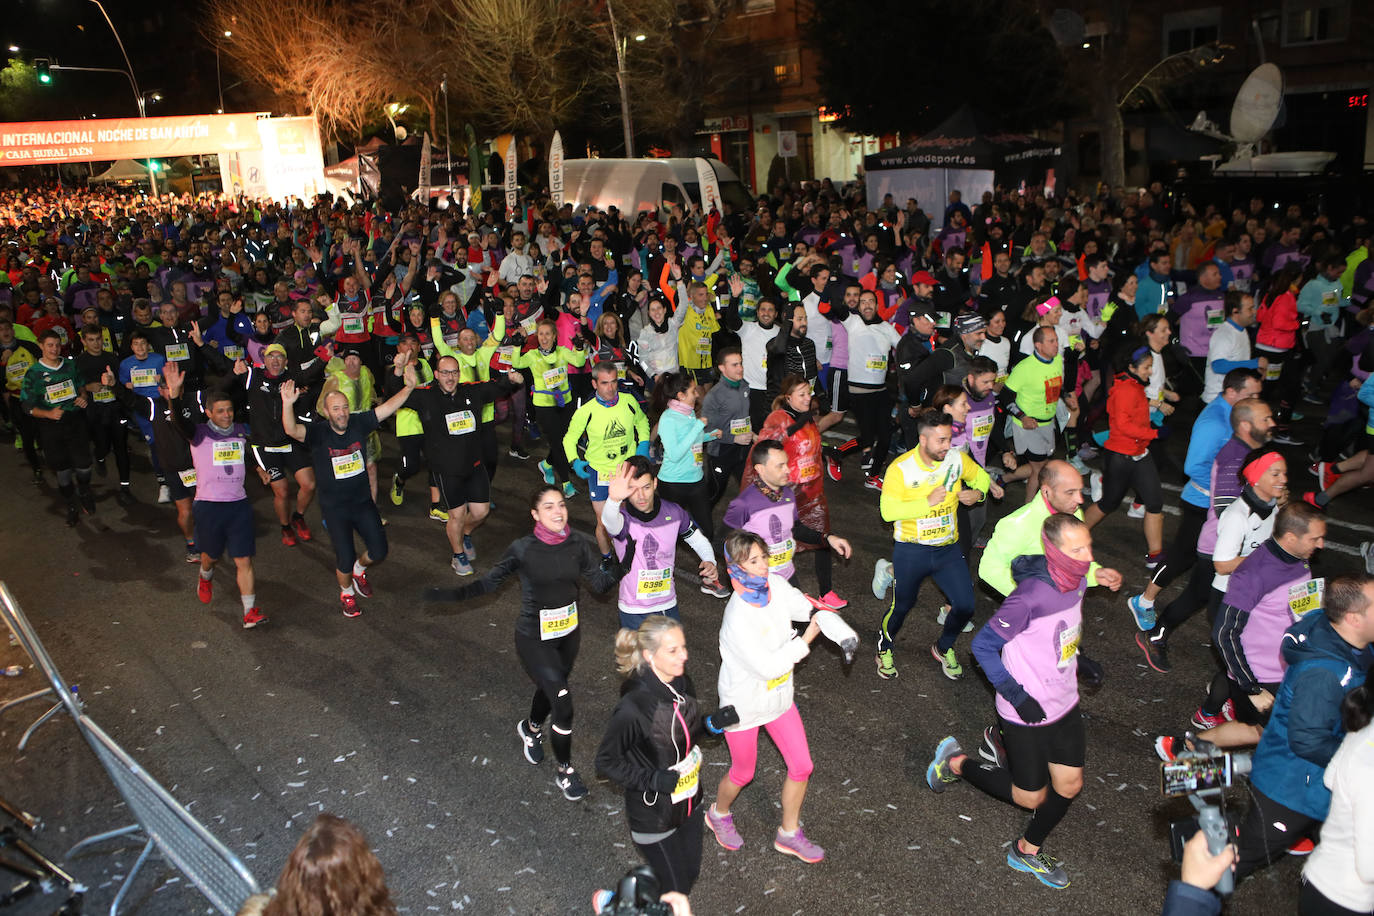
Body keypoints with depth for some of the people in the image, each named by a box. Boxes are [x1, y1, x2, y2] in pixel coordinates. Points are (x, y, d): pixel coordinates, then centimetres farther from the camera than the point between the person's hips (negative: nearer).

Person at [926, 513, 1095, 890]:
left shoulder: (1076, 581, -6)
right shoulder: (1030, 596, -31)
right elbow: (984, 645, -22)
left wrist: (1079, 659, 11)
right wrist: (1016, 694, -23)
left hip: (1064, 704, 7)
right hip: (1027, 716, -7)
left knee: (1069, 786, 14)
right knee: (1031, 797, 9)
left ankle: (1027, 850, 39)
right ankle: (956, 763, 29)